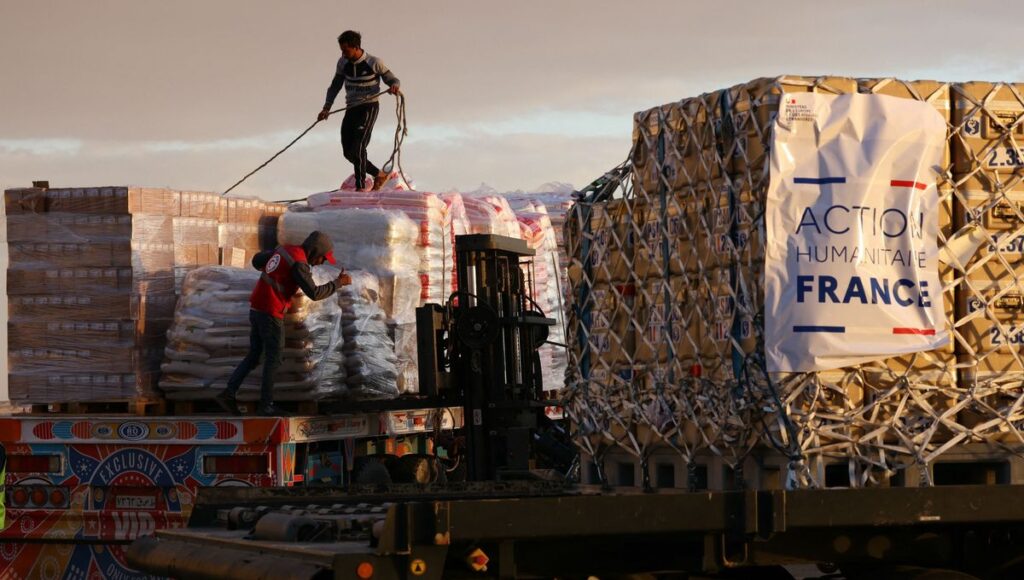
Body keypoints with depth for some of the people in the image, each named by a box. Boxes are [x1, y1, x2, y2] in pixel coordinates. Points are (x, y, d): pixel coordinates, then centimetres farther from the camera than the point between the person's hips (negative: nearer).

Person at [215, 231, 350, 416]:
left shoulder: (284, 250, 10)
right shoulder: (298, 263, -18)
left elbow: (257, 260, 25)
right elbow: (314, 294, -22)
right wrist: (338, 283, -10)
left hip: (257, 309, 8)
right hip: (270, 313, -8)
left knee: (253, 357, 13)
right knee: (273, 359, 4)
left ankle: (228, 394, 5)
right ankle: (266, 405, 10)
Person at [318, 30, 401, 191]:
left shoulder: (374, 63, -10)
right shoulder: (343, 63, 4)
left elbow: (392, 79, -1)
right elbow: (335, 85, 15)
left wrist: (394, 86, -25)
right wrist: (327, 107, 6)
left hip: (369, 107, -6)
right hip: (351, 109, 6)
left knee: (358, 147, -19)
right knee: (349, 152, 3)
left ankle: (360, 186, -15)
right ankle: (379, 175, 20)